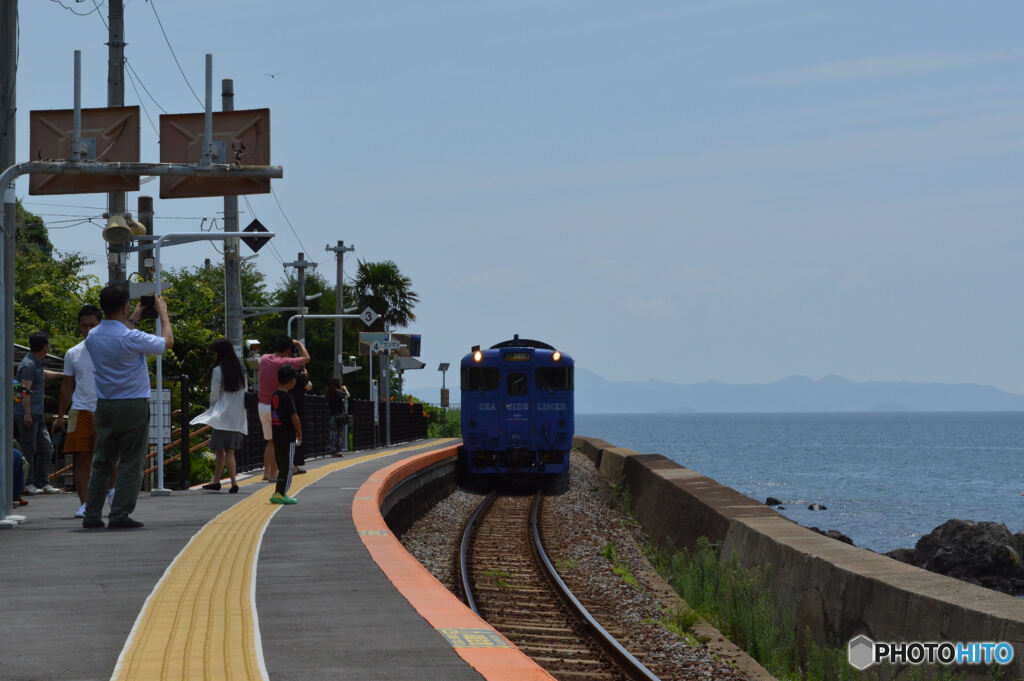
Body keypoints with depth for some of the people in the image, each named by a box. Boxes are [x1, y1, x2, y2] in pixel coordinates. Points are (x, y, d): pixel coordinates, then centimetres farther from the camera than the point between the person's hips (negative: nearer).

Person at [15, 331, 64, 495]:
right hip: (27, 414, -10)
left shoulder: (37, 363, 16)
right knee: (29, 450, -5)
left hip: (37, 414, 10)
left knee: (46, 448, 10)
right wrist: (27, 414, -27)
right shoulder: (28, 364, -16)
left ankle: (43, 483, 14)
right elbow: (25, 390, -22)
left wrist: (61, 374, 48)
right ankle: (28, 484, 0)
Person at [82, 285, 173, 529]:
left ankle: (92, 515, 9)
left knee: (102, 463, 12)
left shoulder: (93, 337, 2)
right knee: (130, 463, 1)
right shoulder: (131, 338, -17)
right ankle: (120, 514, -3)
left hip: (104, 406, 6)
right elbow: (168, 342, -3)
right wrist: (163, 313, 11)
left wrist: (133, 319, 33)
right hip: (133, 406, -6)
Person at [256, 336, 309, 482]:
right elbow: (306, 358, -5)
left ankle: (266, 472, 12)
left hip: (262, 405, 7)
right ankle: (273, 474, -1)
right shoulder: (284, 363, -15)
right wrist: (299, 344, 10)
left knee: (270, 441, 17)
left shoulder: (264, 359, 4)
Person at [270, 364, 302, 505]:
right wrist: (300, 434, -3)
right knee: (287, 466, -1)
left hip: (276, 436, 8)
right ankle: (281, 494, -3)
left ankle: (279, 493, 16)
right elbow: (294, 418, -16)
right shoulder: (288, 397, -15)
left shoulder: (274, 395, 9)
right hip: (288, 437, -8)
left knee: (282, 465, 15)